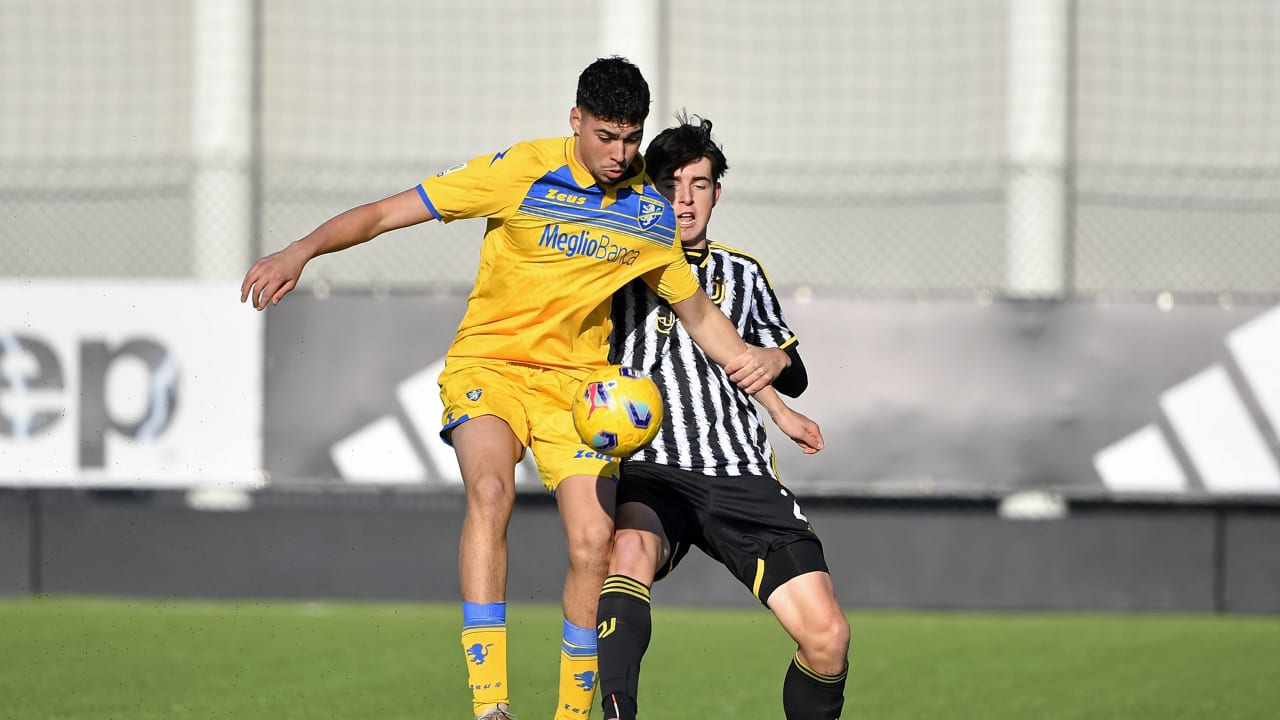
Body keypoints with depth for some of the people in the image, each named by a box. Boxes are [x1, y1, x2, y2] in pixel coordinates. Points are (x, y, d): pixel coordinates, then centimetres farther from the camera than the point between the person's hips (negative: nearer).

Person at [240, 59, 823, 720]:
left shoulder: (650, 212, -1)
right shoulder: (517, 172, -13)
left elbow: (700, 314, 15)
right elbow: (386, 213, -13)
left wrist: (774, 404, 15)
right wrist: (301, 251, -27)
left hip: (576, 379, 3)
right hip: (488, 363, -3)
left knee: (593, 541, -12)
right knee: (490, 490, -31)